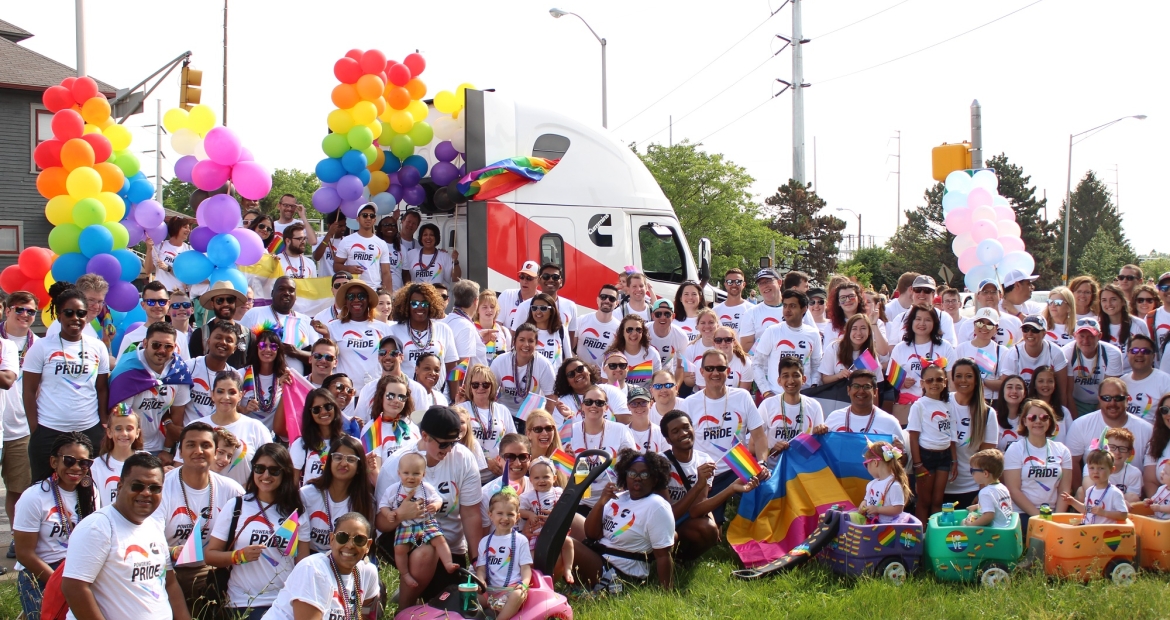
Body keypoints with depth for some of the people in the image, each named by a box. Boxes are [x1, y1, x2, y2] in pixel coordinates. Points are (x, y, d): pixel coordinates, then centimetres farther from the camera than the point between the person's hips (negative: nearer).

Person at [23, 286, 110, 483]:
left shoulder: (98, 348, 6)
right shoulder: (42, 347, -1)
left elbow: (102, 390, 11)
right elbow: (29, 391, 1)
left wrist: (104, 426, 4)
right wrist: (34, 431, -4)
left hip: (90, 431, 2)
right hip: (49, 432, -2)